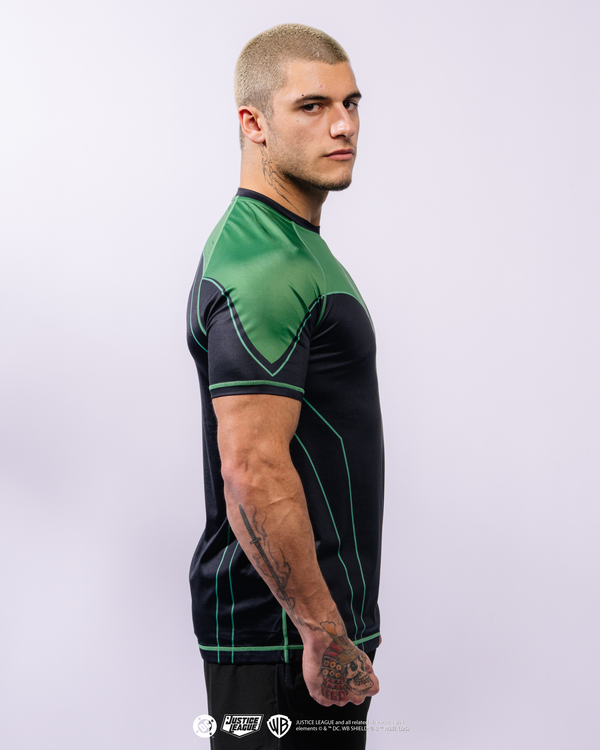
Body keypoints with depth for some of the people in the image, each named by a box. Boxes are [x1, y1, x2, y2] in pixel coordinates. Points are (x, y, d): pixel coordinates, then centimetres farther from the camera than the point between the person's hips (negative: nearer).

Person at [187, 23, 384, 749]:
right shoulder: (265, 269, -20)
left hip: (313, 611, 10)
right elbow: (254, 474, -27)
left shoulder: (292, 246, 14)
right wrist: (325, 634, -23)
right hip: (281, 629, -10)